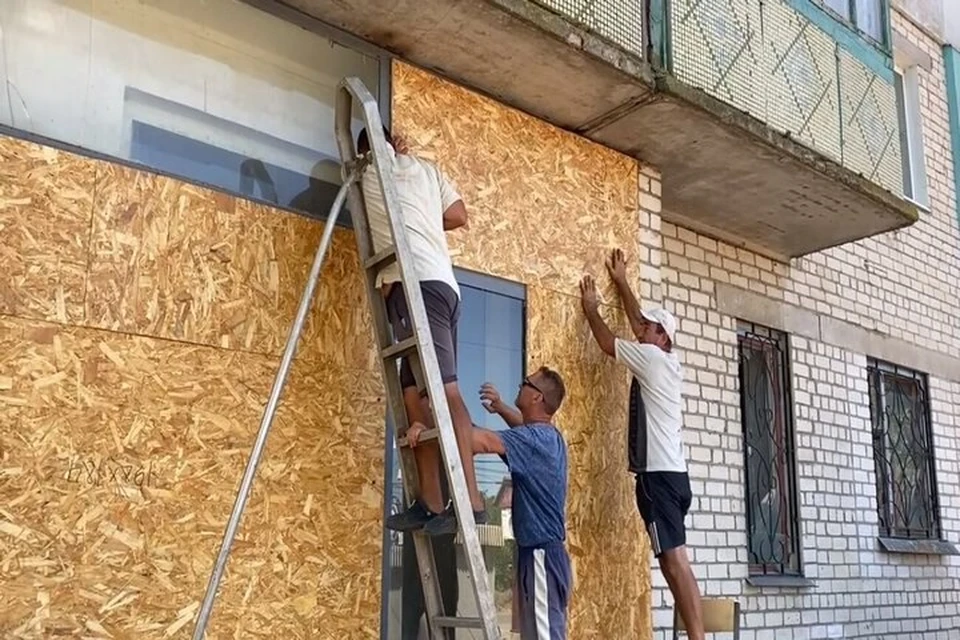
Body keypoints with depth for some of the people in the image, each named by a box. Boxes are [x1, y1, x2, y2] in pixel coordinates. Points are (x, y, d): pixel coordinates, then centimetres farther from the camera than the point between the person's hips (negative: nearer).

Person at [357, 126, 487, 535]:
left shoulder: (369, 171, 14)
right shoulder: (426, 170, 25)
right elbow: (458, 216, 24)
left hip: (415, 283, -7)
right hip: (440, 283, 7)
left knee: (443, 391, -16)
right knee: (416, 394, 4)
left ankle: (470, 501, -22)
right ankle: (431, 502, -2)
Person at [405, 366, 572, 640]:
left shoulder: (532, 440, -18)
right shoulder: (548, 436, 13)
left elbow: (482, 440, -34)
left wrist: (428, 428, -31)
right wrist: (501, 408, 21)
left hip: (541, 554, -10)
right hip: (546, 552, 10)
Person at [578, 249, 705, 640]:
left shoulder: (652, 356, -4)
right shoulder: (666, 361, 19)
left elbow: (607, 343, 7)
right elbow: (638, 320, 31)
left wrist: (591, 309, 23)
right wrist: (621, 281, 40)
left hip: (659, 473, -9)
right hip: (670, 473, 9)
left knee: (674, 560, -13)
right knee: (673, 560, 7)